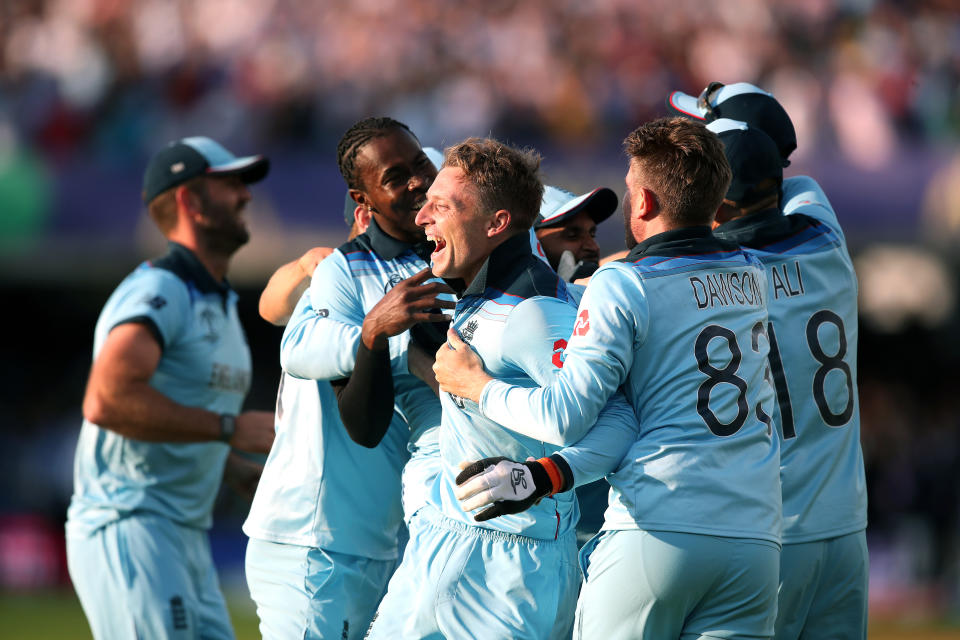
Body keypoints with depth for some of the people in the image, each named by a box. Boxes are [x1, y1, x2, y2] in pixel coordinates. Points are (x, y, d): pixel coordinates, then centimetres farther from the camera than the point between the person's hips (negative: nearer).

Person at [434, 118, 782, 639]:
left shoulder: (623, 285, -4)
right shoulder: (751, 276, 14)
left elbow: (563, 417, -8)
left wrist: (476, 385, 6)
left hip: (657, 532, -5)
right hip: (755, 536, 5)